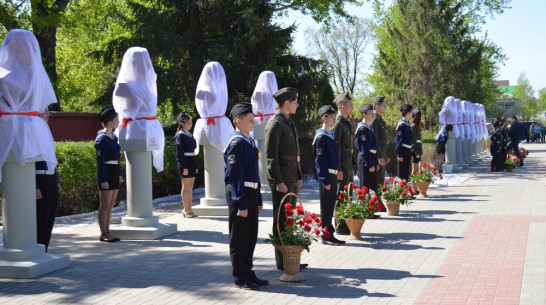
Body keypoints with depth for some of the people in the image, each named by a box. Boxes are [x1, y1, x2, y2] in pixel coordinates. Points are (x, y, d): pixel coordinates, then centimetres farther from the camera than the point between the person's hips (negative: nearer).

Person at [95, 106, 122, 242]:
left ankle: (107, 232, 16)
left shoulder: (113, 136, 13)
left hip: (114, 173, 9)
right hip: (106, 173, -9)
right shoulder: (102, 138, -13)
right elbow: (100, 160, -15)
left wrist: (119, 173, 16)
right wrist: (103, 180, -17)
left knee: (110, 206, 11)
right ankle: (103, 234, 3)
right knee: (105, 206, -3)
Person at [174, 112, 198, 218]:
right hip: (185, 162, -8)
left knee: (190, 187, 9)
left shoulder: (190, 135, 15)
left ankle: (188, 209, 13)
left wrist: (195, 166, 16)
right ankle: (187, 210, 0)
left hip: (192, 162, 8)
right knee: (186, 186, -4)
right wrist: (184, 167, -19)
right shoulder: (180, 135, -9)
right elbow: (179, 153, -14)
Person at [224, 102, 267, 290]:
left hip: (251, 192, 9)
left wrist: (258, 200, 19)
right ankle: (241, 278, 8)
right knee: (240, 238, 0)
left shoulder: (249, 141, 14)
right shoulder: (236, 143, -14)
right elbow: (235, 176, -18)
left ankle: (248, 273, 25)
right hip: (240, 194, -9)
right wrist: (241, 204, -21)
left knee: (251, 236, 15)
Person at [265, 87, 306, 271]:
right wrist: (278, 181, -20)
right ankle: (282, 262, 4)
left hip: (292, 179, 9)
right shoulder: (275, 124, -13)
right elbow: (271, 155, -17)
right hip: (282, 181, -9)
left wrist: (298, 177, 18)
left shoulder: (289, 123, 17)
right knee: (281, 221, -2)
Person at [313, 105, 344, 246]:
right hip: (326, 176, -9)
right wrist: (325, 180, -18)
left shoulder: (331, 134, 14)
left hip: (333, 175, 9)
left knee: (331, 206, 13)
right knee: (325, 207, -1)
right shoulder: (321, 136, -13)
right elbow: (320, 160, -16)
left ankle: (330, 235, 19)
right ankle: (326, 236, 5)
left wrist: (336, 173, 16)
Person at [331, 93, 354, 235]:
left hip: (349, 165, 10)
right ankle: (340, 227, 2)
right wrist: (338, 169, -20)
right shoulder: (337, 123, -14)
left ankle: (346, 225, 21)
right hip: (342, 165, -10)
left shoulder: (346, 123, 16)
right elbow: (334, 148, -17)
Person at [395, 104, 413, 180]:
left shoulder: (407, 123, 13)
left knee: (406, 172, 15)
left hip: (408, 151, 9)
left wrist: (410, 154, 20)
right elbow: (398, 140, -17)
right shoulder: (401, 124, -15)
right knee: (402, 174, -3)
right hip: (403, 151, -9)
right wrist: (399, 155, -20)